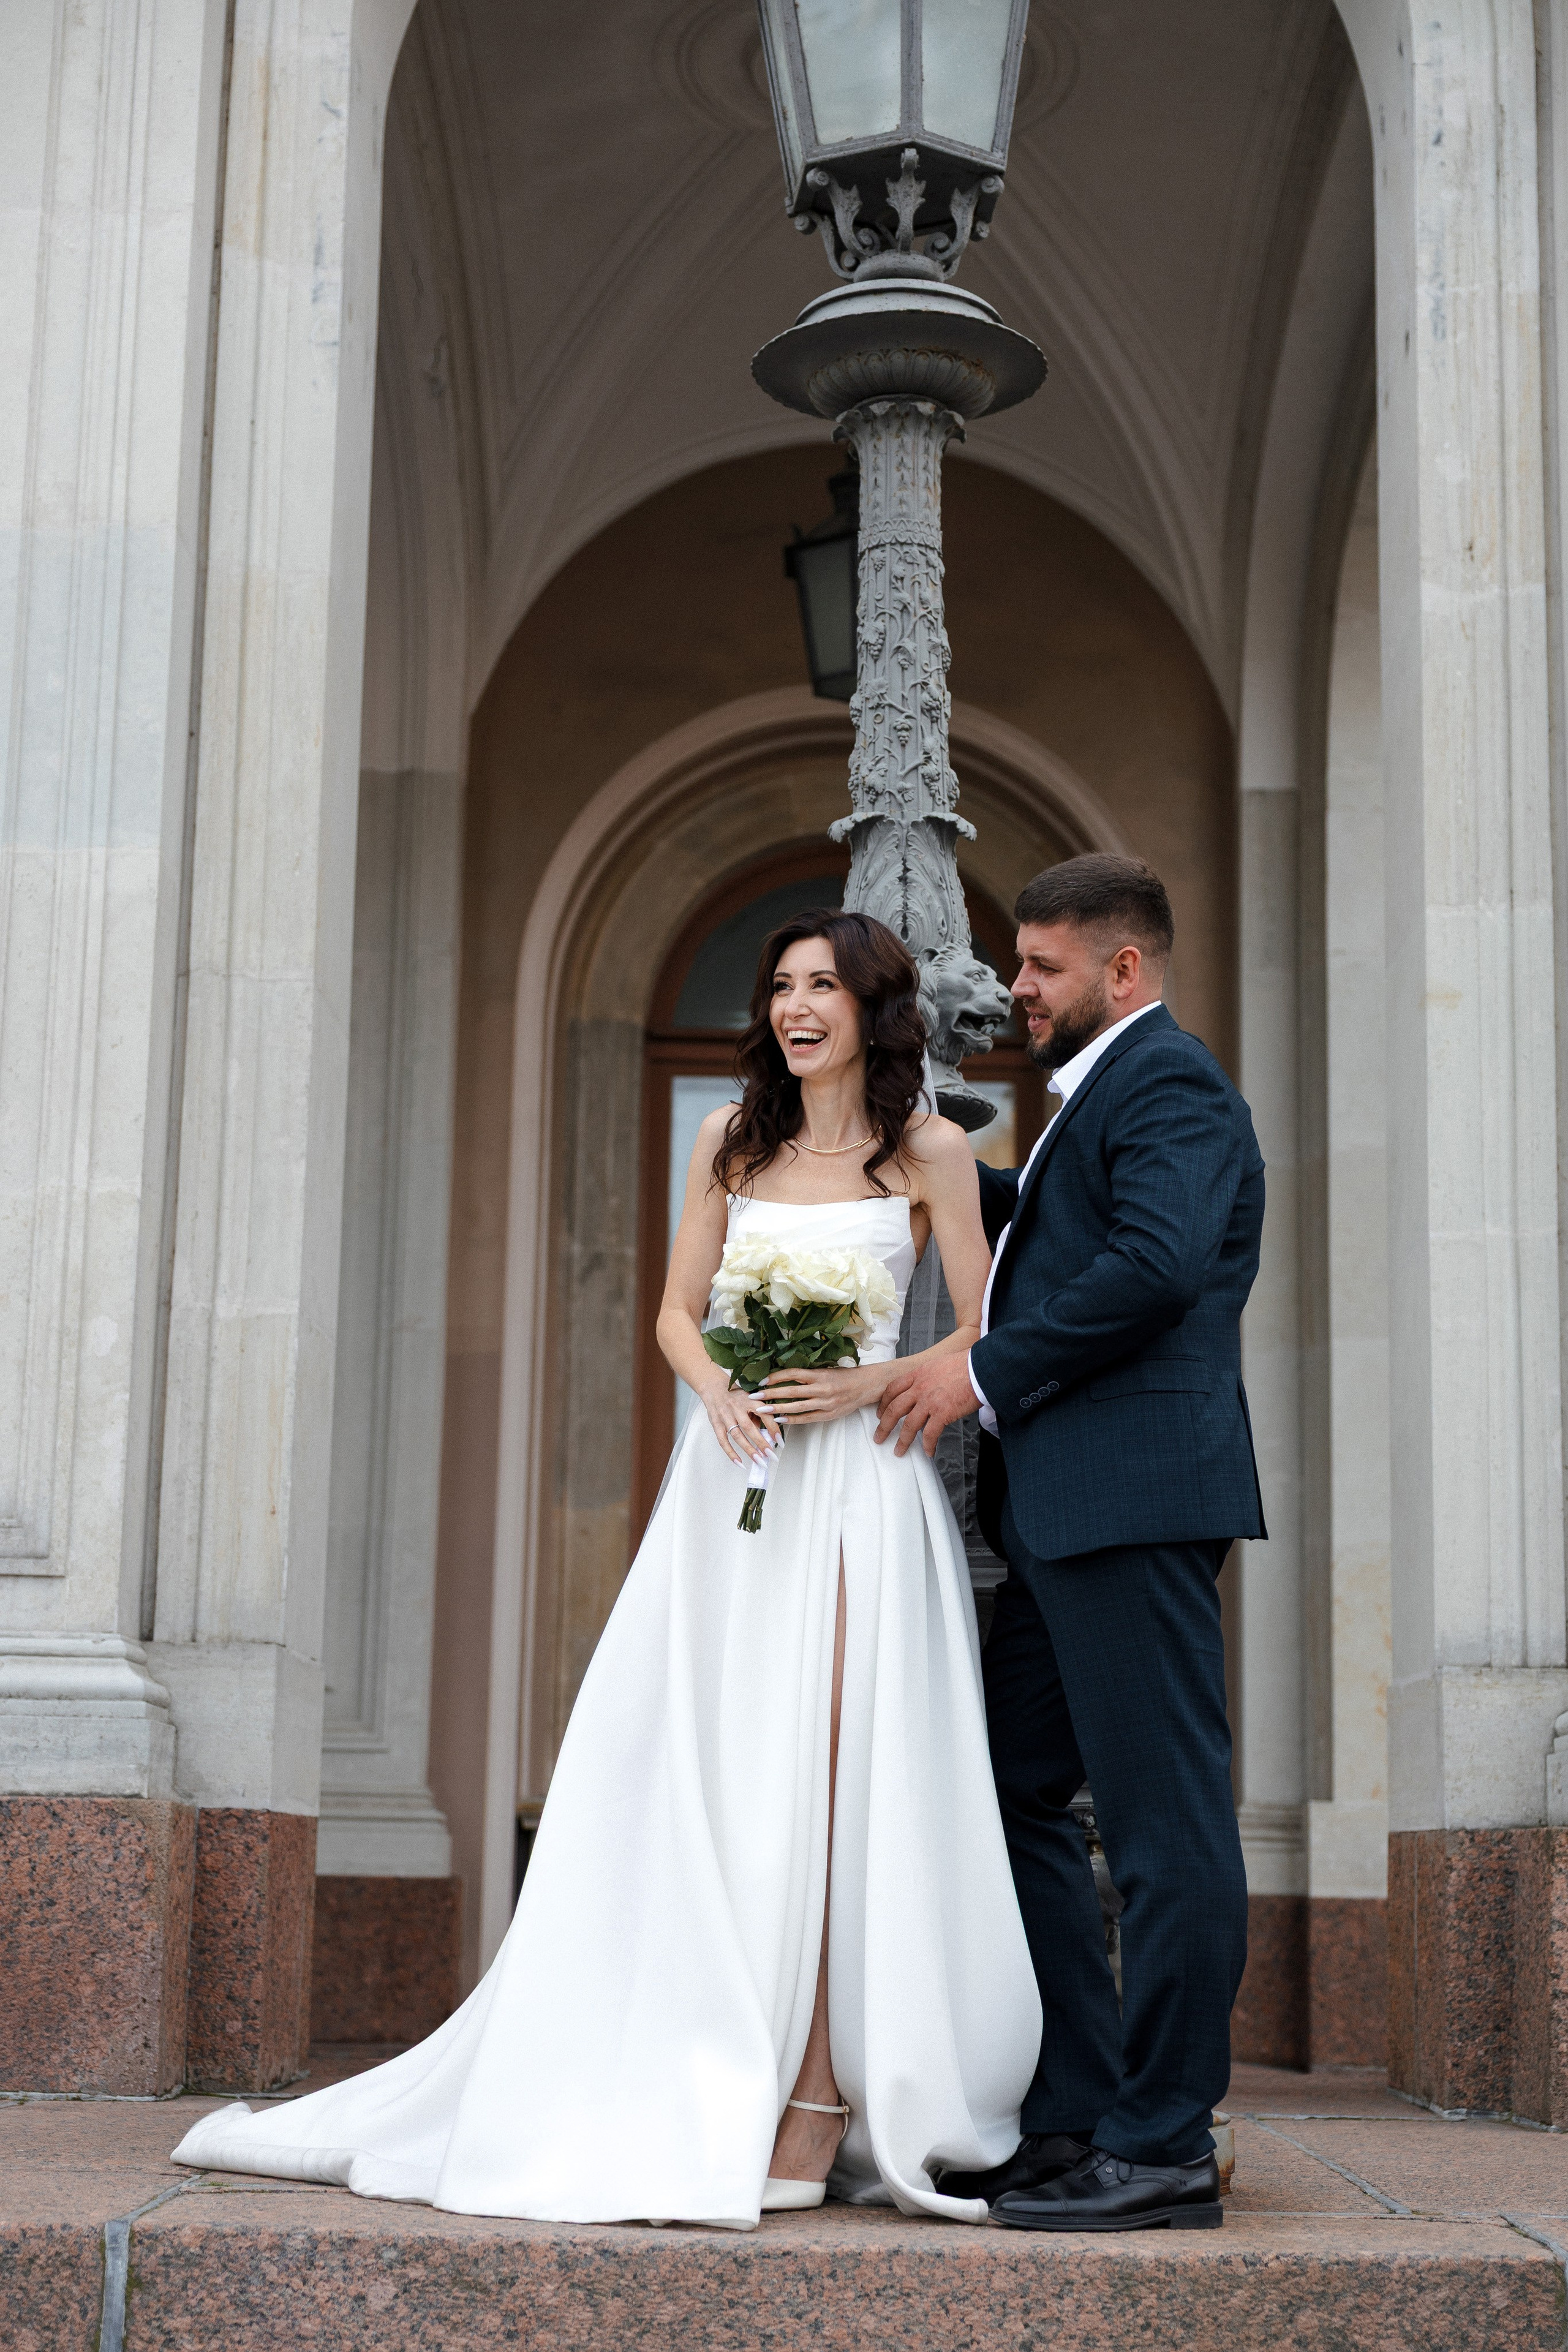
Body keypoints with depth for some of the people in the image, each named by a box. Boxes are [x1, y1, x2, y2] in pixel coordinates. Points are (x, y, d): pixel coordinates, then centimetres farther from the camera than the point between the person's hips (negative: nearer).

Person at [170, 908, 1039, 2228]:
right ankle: (691, 2090, 8)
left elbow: (985, 1341, 2)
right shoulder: (732, 1142, 14)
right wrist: (720, 1390, -6)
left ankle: (815, 2109, -4)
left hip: (858, 1486, -4)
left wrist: (870, 1385, -14)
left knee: (820, 1793, -8)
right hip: (734, 1476, 4)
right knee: (693, 1788, 1)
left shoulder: (930, 1153, 2)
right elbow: (678, 1311, 14)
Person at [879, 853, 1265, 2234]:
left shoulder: (1169, 1080, -7)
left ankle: (1165, 2150, -2)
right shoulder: (1102, 1097, 24)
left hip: (1135, 1500, -11)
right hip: (1070, 1519, 11)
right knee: (1018, 1797, 11)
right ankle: (1077, 2117, 16)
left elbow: (1156, 1261, -23)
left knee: (1165, 1823, -6)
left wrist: (984, 1374, -16)